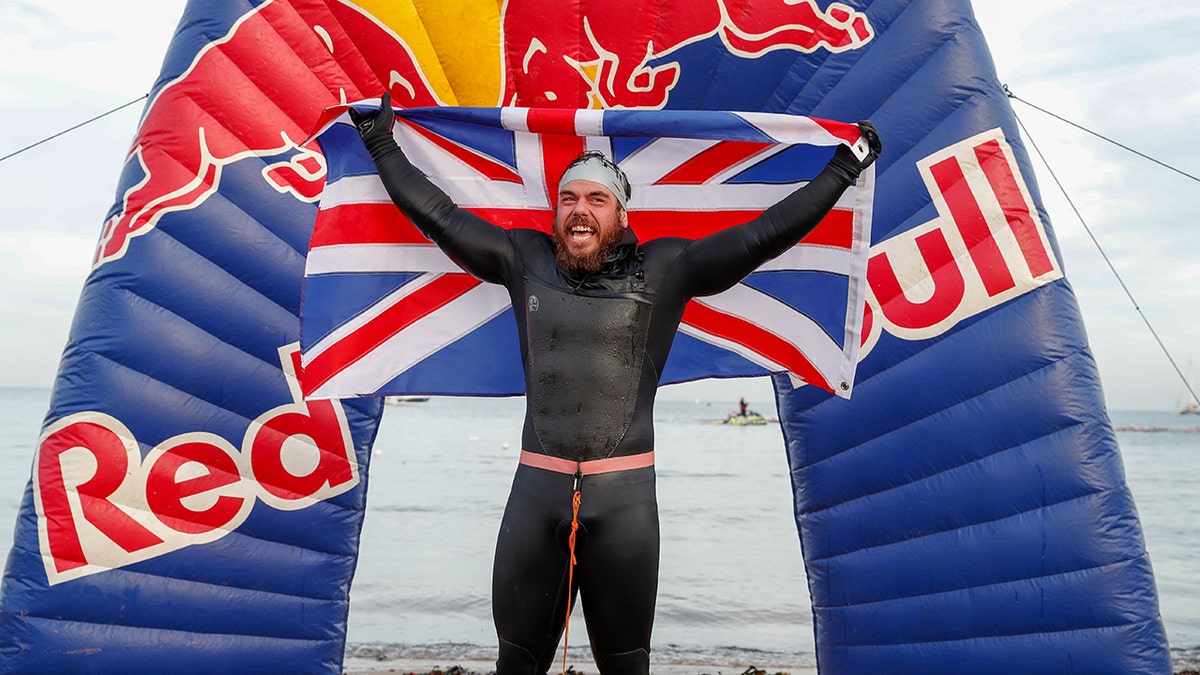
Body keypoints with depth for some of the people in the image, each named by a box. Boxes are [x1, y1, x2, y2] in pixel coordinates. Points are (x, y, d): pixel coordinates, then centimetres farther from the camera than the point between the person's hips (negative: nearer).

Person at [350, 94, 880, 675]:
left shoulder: (665, 268, 3)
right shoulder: (524, 260, 8)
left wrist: (840, 173, 8)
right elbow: (439, 216, 15)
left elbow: (763, 235, 4)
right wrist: (382, 148, 21)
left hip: (625, 493, -1)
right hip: (535, 487, 2)